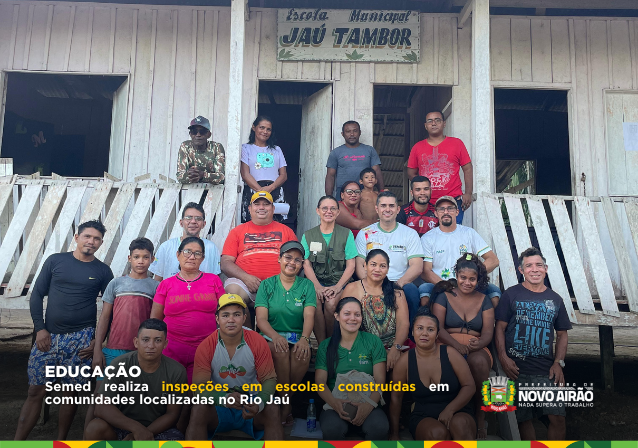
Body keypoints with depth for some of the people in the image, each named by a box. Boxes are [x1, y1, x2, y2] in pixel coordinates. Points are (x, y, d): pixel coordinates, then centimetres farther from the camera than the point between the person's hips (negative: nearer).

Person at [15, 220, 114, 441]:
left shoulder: (103, 271, 4)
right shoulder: (55, 261, 5)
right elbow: (37, 294, 6)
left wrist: (99, 339, -1)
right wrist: (40, 328, -2)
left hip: (80, 339, 0)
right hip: (48, 335, 1)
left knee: (70, 391, 6)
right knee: (36, 391, 2)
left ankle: (61, 441, 21)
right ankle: (17, 441, 12)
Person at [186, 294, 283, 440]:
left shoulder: (258, 342, -8)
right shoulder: (206, 347, -9)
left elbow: (269, 379, -7)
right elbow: (199, 385, -12)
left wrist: (260, 403, -29)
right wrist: (224, 398, -32)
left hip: (250, 403, 0)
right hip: (219, 406, 0)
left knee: (272, 409, -30)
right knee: (199, 409, -31)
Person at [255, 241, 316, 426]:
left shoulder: (307, 285, 9)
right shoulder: (267, 285, 7)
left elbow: (309, 316, -4)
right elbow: (261, 318, -3)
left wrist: (304, 338, -25)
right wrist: (275, 336, -24)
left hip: (298, 338, 1)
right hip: (272, 337, -1)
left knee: (303, 354, -32)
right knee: (281, 351, -34)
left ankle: (285, 402, -13)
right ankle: (287, 402, -19)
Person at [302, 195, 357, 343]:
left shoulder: (346, 234, 9)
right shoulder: (308, 235, 13)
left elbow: (351, 266, 3)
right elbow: (307, 265, 5)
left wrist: (337, 287, -12)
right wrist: (317, 286, -13)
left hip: (339, 282, -1)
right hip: (316, 281, 1)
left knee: (331, 304, -31)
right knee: (315, 302, -31)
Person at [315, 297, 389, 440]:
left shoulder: (373, 341, 6)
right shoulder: (326, 346, 9)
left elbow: (380, 380, 0)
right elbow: (320, 382, 2)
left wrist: (369, 404, -20)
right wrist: (334, 403, -20)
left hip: (368, 403, 0)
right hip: (336, 404, 0)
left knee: (379, 427, -33)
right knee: (332, 428, -34)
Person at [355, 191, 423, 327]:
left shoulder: (410, 233, 11)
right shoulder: (365, 233, 13)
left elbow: (417, 267, 2)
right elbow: (359, 265, 5)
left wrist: (398, 284, -17)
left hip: (401, 285, 0)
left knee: (411, 290, -34)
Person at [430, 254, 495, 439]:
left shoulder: (484, 300, 13)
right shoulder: (444, 297, 7)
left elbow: (488, 332, 2)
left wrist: (478, 344, -21)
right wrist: (456, 344, -22)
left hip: (477, 349, 2)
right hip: (448, 346, -1)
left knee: (479, 361, -35)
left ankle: (480, 416, -23)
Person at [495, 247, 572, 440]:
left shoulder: (555, 299, 11)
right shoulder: (511, 294, 2)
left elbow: (562, 334, 14)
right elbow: (500, 328, -1)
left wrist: (558, 362, 1)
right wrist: (503, 357, -13)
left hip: (547, 370, 2)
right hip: (517, 368, -2)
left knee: (558, 417, -5)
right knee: (524, 419, 4)